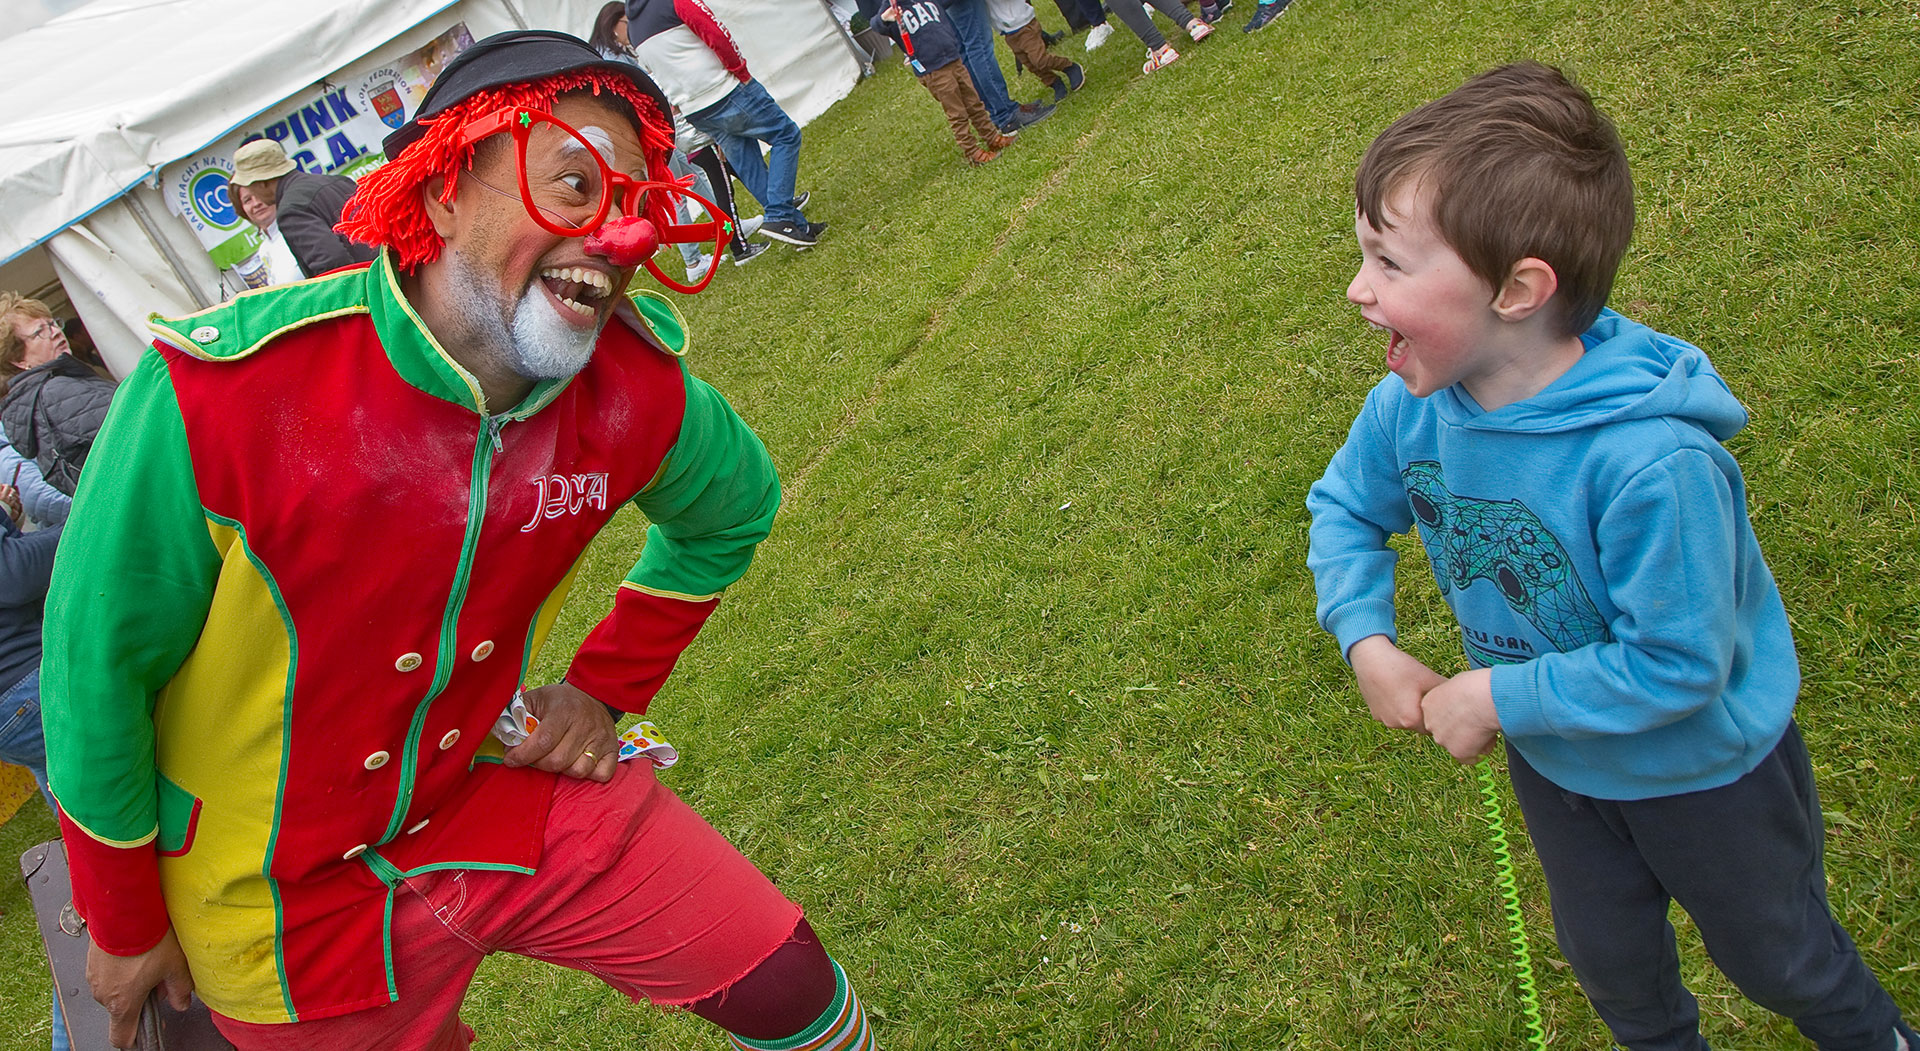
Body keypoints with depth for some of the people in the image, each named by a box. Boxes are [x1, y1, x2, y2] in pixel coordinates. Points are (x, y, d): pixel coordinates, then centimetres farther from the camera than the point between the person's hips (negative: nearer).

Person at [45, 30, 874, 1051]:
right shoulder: (221, 390, -27)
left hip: (502, 791, 3)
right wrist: (124, 927, -3)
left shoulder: (640, 389, -17)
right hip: (294, 894, -2)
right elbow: (95, 662, -14)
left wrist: (608, 687, 2)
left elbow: (733, 506, 7)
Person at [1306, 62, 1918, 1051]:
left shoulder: (1650, 462, -42)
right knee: (1607, 956, 30)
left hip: (1705, 770, -5)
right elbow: (1344, 507, -2)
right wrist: (1366, 639, -15)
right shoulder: (1409, 405, -22)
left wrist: (1496, 697, -28)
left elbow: (1674, 664, -33)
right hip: (1553, 760, 5)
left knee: (1777, 954, 25)